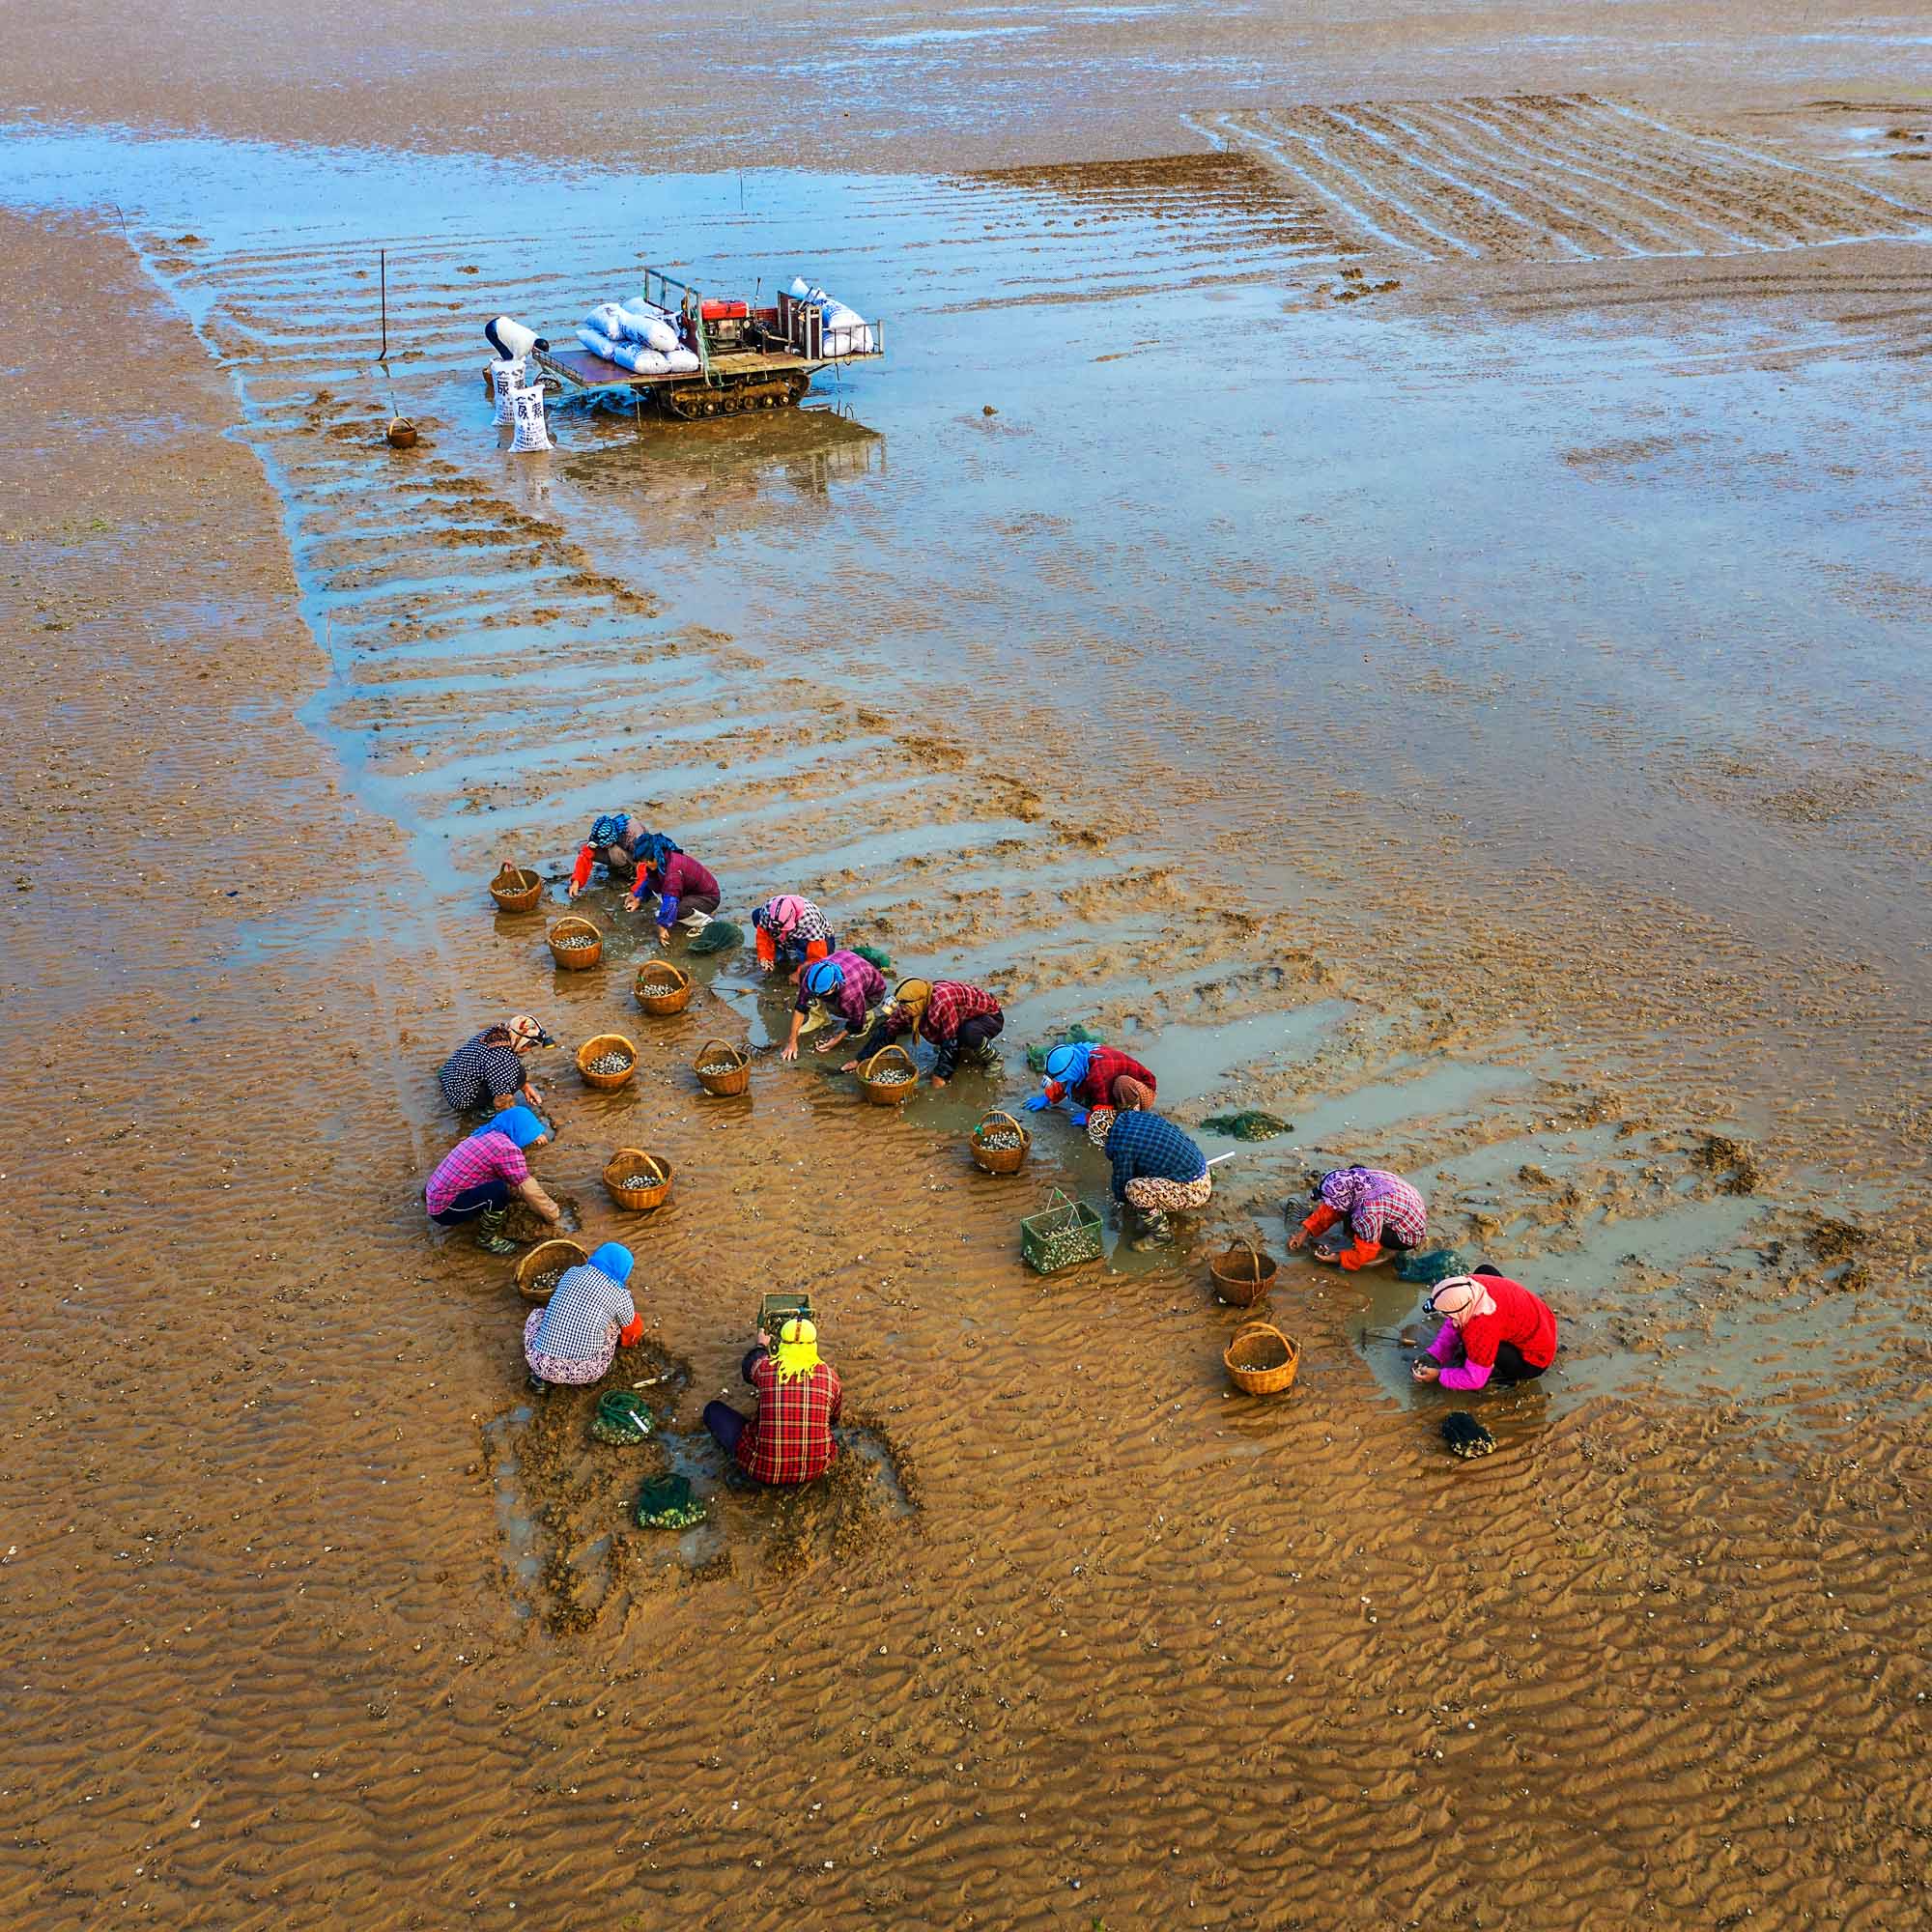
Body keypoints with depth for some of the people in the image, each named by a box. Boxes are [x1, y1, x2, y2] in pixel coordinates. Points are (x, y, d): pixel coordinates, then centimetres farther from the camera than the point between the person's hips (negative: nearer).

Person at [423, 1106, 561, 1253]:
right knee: (499, 1190, -23)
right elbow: (528, 1189, -16)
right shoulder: (507, 1148, -19)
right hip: (444, 1209, -9)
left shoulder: (489, 1134, 8)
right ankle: (487, 1239, -1)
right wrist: (554, 1216, -3)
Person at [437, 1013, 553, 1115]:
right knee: (517, 1073, -21)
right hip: (462, 1100, -9)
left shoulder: (495, 1032, -4)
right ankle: (486, 1108, -6)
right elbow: (502, 1103, -25)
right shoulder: (504, 1059, -30)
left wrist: (526, 1087, 10)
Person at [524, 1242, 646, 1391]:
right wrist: (627, 1341, 47)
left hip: (543, 1364, 2)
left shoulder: (572, 1272, 9)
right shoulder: (620, 1295, 1)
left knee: (537, 1314, 30)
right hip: (585, 1372, -1)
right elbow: (633, 1329, 22)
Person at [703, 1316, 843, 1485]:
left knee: (713, 1409, 13)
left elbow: (747, 1369, 16)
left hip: (764, 1471, -2)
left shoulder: (764, 1367, -11)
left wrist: (760, 1346, 36)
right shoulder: (830, 1375, -7)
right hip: (817, 1469, 2)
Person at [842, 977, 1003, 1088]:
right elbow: (887, 1030, -3)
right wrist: (860, 1060, -5)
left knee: (968, 1033, -39)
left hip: (989, 1016, -8)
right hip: (964, 1018, 8)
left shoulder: (942, 1000, -38)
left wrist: (941, 1075, -28)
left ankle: (993, 1059, -9)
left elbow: (951, 1040, -34)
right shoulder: (910, 1007, -13)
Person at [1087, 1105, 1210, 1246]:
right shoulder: (1138, 1117, 6)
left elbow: (1122, 1181, -2)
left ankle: (1161, 1235, 0)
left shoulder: (1122, 1146, -18)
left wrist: (1120, 1198, 20)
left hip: (1194, 1190, -9)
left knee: (1135, 1189, -20)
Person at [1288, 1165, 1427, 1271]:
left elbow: (1364, 1254, -24)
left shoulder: (1368, 1213, -38)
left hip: (1410, 1234, -8)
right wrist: (1305, 1231, -3)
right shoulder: (1352, 1178, -16)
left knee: (1351, 1223, -23)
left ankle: (1385, 1250, 0)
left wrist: (1336, 1258, -12)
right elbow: (1330, 1208, -1)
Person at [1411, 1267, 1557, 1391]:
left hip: (1533, 1360, -8)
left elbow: (1475, 1379, -26)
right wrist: (1434, 1356, -9)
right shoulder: (1469, 1284, -19)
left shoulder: (1483, 1329, -39)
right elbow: (1451, 1325, -2)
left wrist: (1439, 1375, -15)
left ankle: (1501, 1373, 1)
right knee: (1484, 1269, 13)